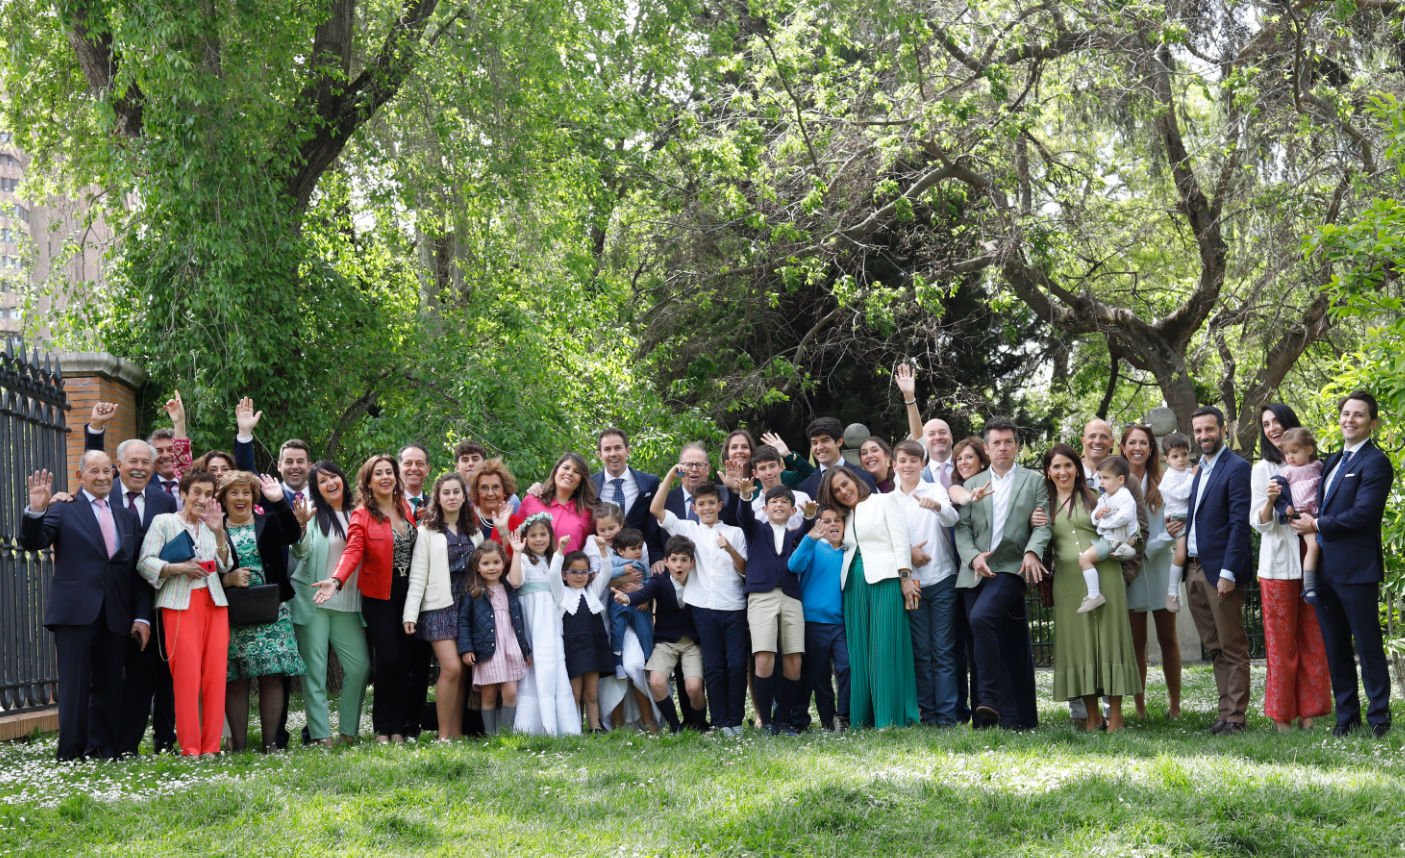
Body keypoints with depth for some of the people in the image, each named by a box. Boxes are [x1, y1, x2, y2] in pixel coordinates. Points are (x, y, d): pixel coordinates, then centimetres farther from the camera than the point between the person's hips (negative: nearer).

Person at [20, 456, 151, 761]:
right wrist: (36, 511, -24)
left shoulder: (128, 517, 17)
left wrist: (142, 616, 7)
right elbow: (32, 542, -6)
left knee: (108, 687, 7)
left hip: (115, 616, 4)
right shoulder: (63, 509, 4)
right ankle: (71, 754, 1)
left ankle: (104, 752, 13)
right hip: (75, 611, -4)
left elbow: (137, 572, 14)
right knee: (75, 686, -4)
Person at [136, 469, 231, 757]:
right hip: (181, 604, -4)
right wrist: (177, 568, -15)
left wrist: (219, 532, -2)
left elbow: (225, 566, 10)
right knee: (187, 674, -9)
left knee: (216, 673, -2)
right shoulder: (164, 522, 4)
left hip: (214, 602, 4)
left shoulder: (211, 525, 18)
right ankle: (189, 747, -3)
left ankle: (211, 745, 4)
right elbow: (145, 563, -3)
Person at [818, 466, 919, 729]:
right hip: (854, 585, 6)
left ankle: (891, 717, -12)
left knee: (886, 648, -11)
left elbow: (900, 540, -1)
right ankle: (863, 717, 2)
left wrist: (905, 578, -10)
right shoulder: (846, 517, 23)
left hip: (884, 580, -5)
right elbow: (846, 551, 19)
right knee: (860, 651, 1)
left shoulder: (885, 502, 7)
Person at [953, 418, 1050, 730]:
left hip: (1011, 567, -4)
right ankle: (1010, 717, 7)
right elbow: (962, 528, 9)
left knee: (981, 617, -28)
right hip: (976, 572, 4)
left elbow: (1043, 523, 0)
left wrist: (1032, 552, -18)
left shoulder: (1035, 481, 11)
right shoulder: (972, 485, 17)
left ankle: (990, 699, -23)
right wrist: (973, 557, -9)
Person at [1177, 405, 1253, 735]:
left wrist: (1229, 572, -19)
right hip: (1194, 568, 8)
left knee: (1232, 648, -2)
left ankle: (1234, 716, 0)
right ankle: (1225, 709, 16)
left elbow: (1239, 523, -14)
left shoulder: (1237, 468, -9)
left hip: (1220, 570, -8)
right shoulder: (1201, 470, 17)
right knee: (1214, 647, 11)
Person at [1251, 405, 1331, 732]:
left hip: (1310, 560, 3)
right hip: (1278, 562, -3)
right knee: (1281, 642, -1)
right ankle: (1281, 716, 4)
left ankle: (1308, 712, 9)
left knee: (1312, 640, 3)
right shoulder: (1263, 470, 4)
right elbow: (1258, 522, -3)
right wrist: (1271, 501, -21)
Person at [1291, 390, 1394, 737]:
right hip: (1325, 570, 8)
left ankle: (1379, 719, 5)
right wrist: (1306, 519, 1)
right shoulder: (1333, 462, 18)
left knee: (1368, 647, -2)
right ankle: (1346, 717, 18)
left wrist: (1317, 525, -11)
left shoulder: (1375, 463, -8)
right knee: (1335, 649, 11)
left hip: (1356, 569, -8)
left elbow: (1362, 513, -18)